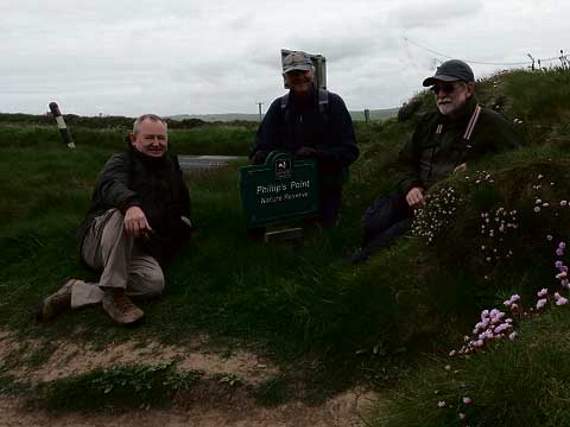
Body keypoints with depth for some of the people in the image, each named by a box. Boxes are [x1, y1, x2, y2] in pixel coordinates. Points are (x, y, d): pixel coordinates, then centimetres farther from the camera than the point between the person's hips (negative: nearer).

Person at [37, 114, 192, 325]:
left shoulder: (171, 167, 19)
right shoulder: (121, 162, 1)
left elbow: (183, 210, 34)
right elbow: (112, 184, -27)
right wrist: (130, 204, -48)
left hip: (135, 251, 4)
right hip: (99, 241, -4)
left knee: (155, 283, -30)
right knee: (120, 214, -38)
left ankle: (77, 292, -21)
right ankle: (115, 295, -32)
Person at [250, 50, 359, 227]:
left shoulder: (332, 103, -8)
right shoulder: (279, 107, 1)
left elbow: (350, 151, -13)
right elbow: (262, 145, -4)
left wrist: (317, 153, -29)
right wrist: (261, 155, -28)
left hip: (326, 187, -2)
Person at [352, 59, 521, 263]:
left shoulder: (491, 125, -1)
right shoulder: (428, 122, 17)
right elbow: (406, 161, 21)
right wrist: (411, 186, -1)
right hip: (417, 197, 6)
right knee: (371, 222, -18)